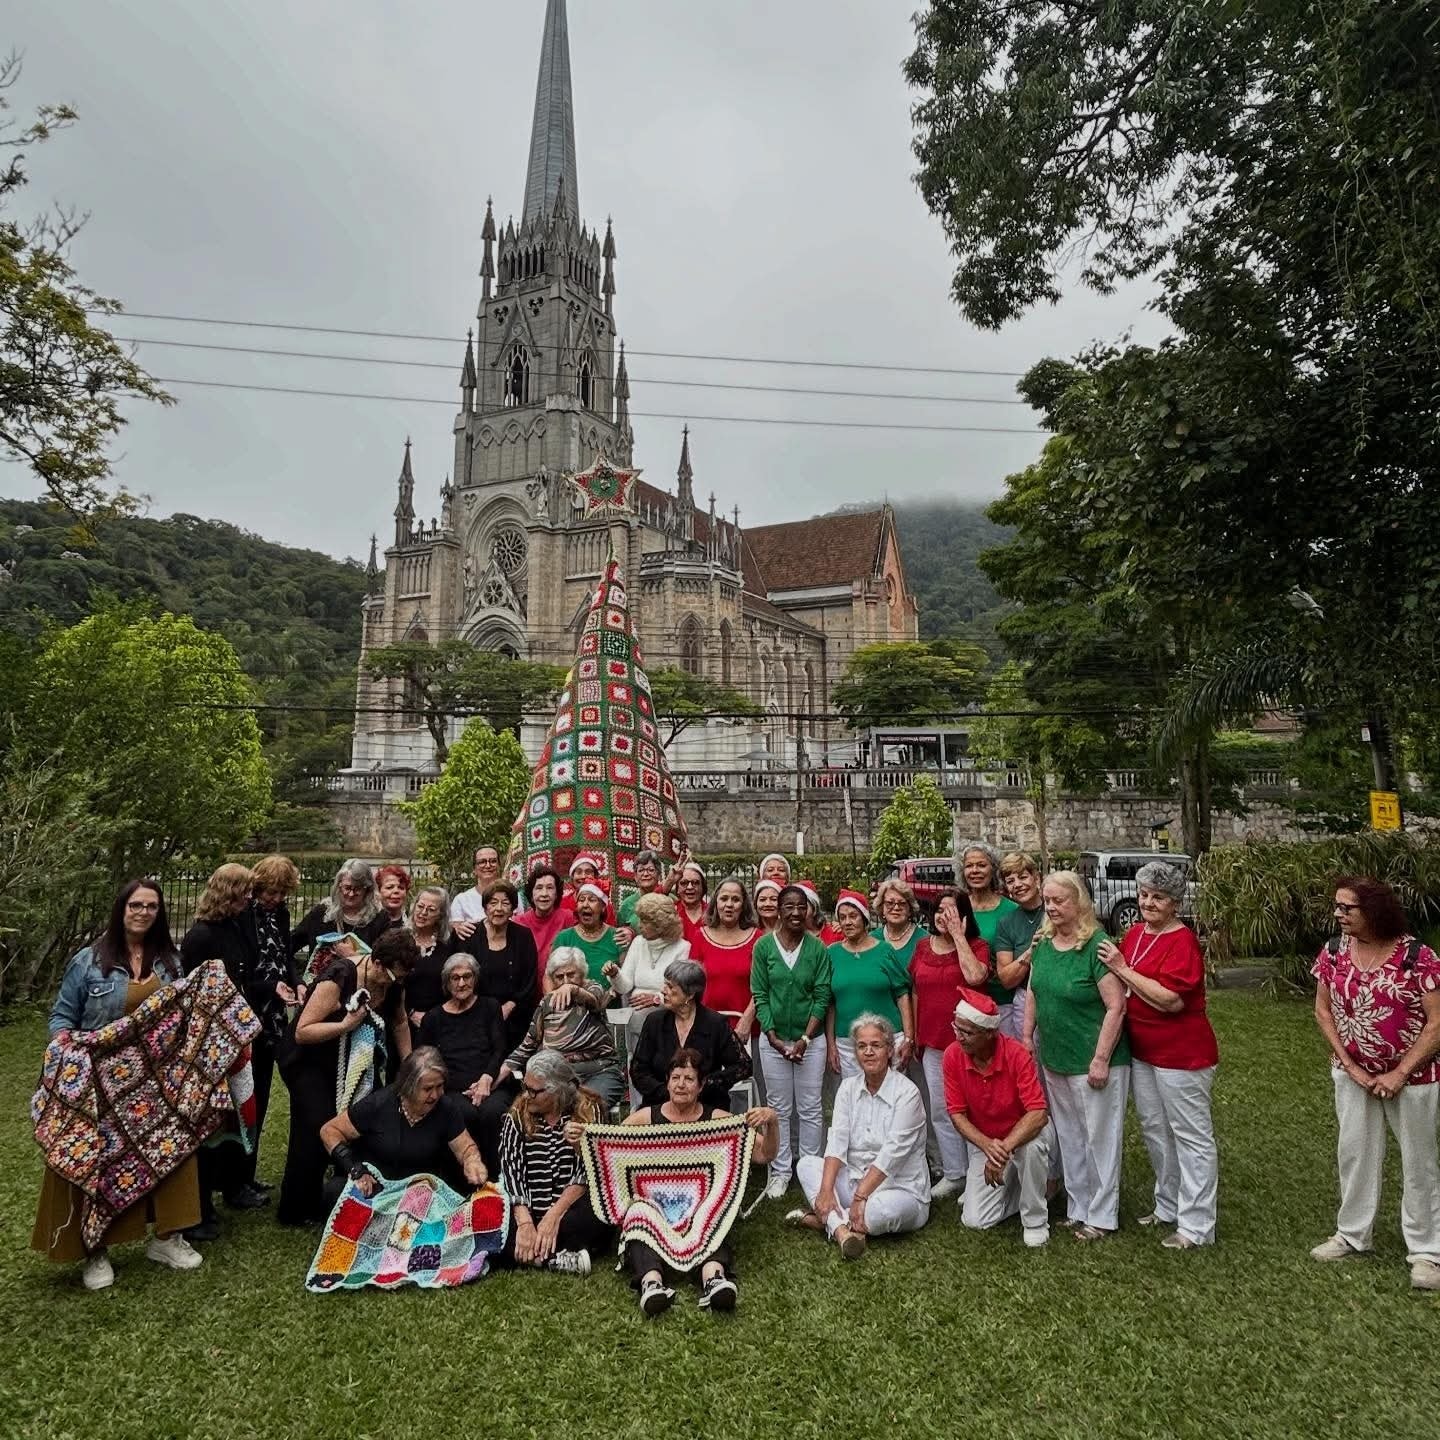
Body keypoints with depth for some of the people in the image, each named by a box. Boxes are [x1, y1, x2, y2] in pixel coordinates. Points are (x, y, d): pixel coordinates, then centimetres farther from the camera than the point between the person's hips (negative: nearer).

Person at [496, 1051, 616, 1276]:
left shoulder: (588, 1111, -3)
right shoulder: (517, 1115, 2)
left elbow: (587, 1174, -9)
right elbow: (511, 1171, -8)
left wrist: (554, 1215, -21)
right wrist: (524, 1222, -22)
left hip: (571, 1208, -2)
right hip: (528, 1212, 2)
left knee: (596, 1214, -35)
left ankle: (532, 1254, -19)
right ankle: (556, 1258, -22)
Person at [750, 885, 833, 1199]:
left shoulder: (818, 948, -5)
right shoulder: (764, 945, -5)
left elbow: (822, 996, -5)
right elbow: (759, 995, -3)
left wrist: (805, 1039, -11)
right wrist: (774, 1038, -9)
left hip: (810, 1040, 0)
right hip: (773, 1039, 0)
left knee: (809, 1110, 8)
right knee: (779, 1109, 10)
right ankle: (781, 1170, 23)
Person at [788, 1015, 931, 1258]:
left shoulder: (906, 1092, -13)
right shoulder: (848, 1087, 3)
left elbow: (891, 1154, -20)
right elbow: (837, 1140, -7)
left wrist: (860, 1197, -26)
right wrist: (826, 1189, -21)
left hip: (901, 1190, -5)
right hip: (856, 1181, 5)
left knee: (885, 1208, -37)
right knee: (807, 1163, -12)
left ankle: (825, 1219, -15)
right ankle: (841, 1228, -29)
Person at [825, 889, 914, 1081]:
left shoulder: (884, 951, -1)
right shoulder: (833, 953, 4)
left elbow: (902, 996, 0)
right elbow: (830, 1003, 7)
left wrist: (908, 1038, -5)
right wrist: (830, 1044, 5)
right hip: (846, 1043, 2)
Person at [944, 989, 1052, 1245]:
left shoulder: (1016, 1054, -27)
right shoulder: (953, 1056, -18)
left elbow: (1038, 1114, -31)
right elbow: (957, 1114, -13)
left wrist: (1004, 1149, -39)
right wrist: (987, 1146, -30)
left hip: (1024, 1131, -3)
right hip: (983, 1140, 3)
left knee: (1031, 1147, -38)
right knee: (975, 1220, -8)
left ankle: (1035, 1221, -12)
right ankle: (1012, 1185, 20)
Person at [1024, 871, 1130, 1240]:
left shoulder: (1097, 945, -20)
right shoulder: (1042, 942, 1)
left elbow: (1116, 1007, -19)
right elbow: (1034, 992, 12)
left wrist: (1101, 1061, -19)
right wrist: (1027, 1035, 8)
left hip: (1092, 1063, -7)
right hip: (1054, 1060, 7)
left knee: (1099, 1138, 9)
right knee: (1068, 1137, 19)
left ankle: (1101, 1215, 26)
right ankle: (1078, 1208, 35)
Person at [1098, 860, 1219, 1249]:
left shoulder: (1183, 942, -18)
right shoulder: (1135, 932, 6)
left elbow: (1170, 999, -27)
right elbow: (1122, 985, 19)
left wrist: (1122, 969, -24)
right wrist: (1112, 965, 0)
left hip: (1181, 1053, -8)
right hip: (1141, 1051, 8)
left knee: (1191, 1135, 5)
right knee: (1154, 1130, 19)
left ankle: (1196, 1226, 15)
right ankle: (1168, 1206, 35)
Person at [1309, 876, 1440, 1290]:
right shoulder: (1333, 953, -7)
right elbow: (1323, 1011, 0)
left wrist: (1399, 1074, -16)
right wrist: (1351, 1067, -6)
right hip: (1354, 1074, 4)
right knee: (1355, 1152, 14)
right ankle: (1352, 1235, 30)